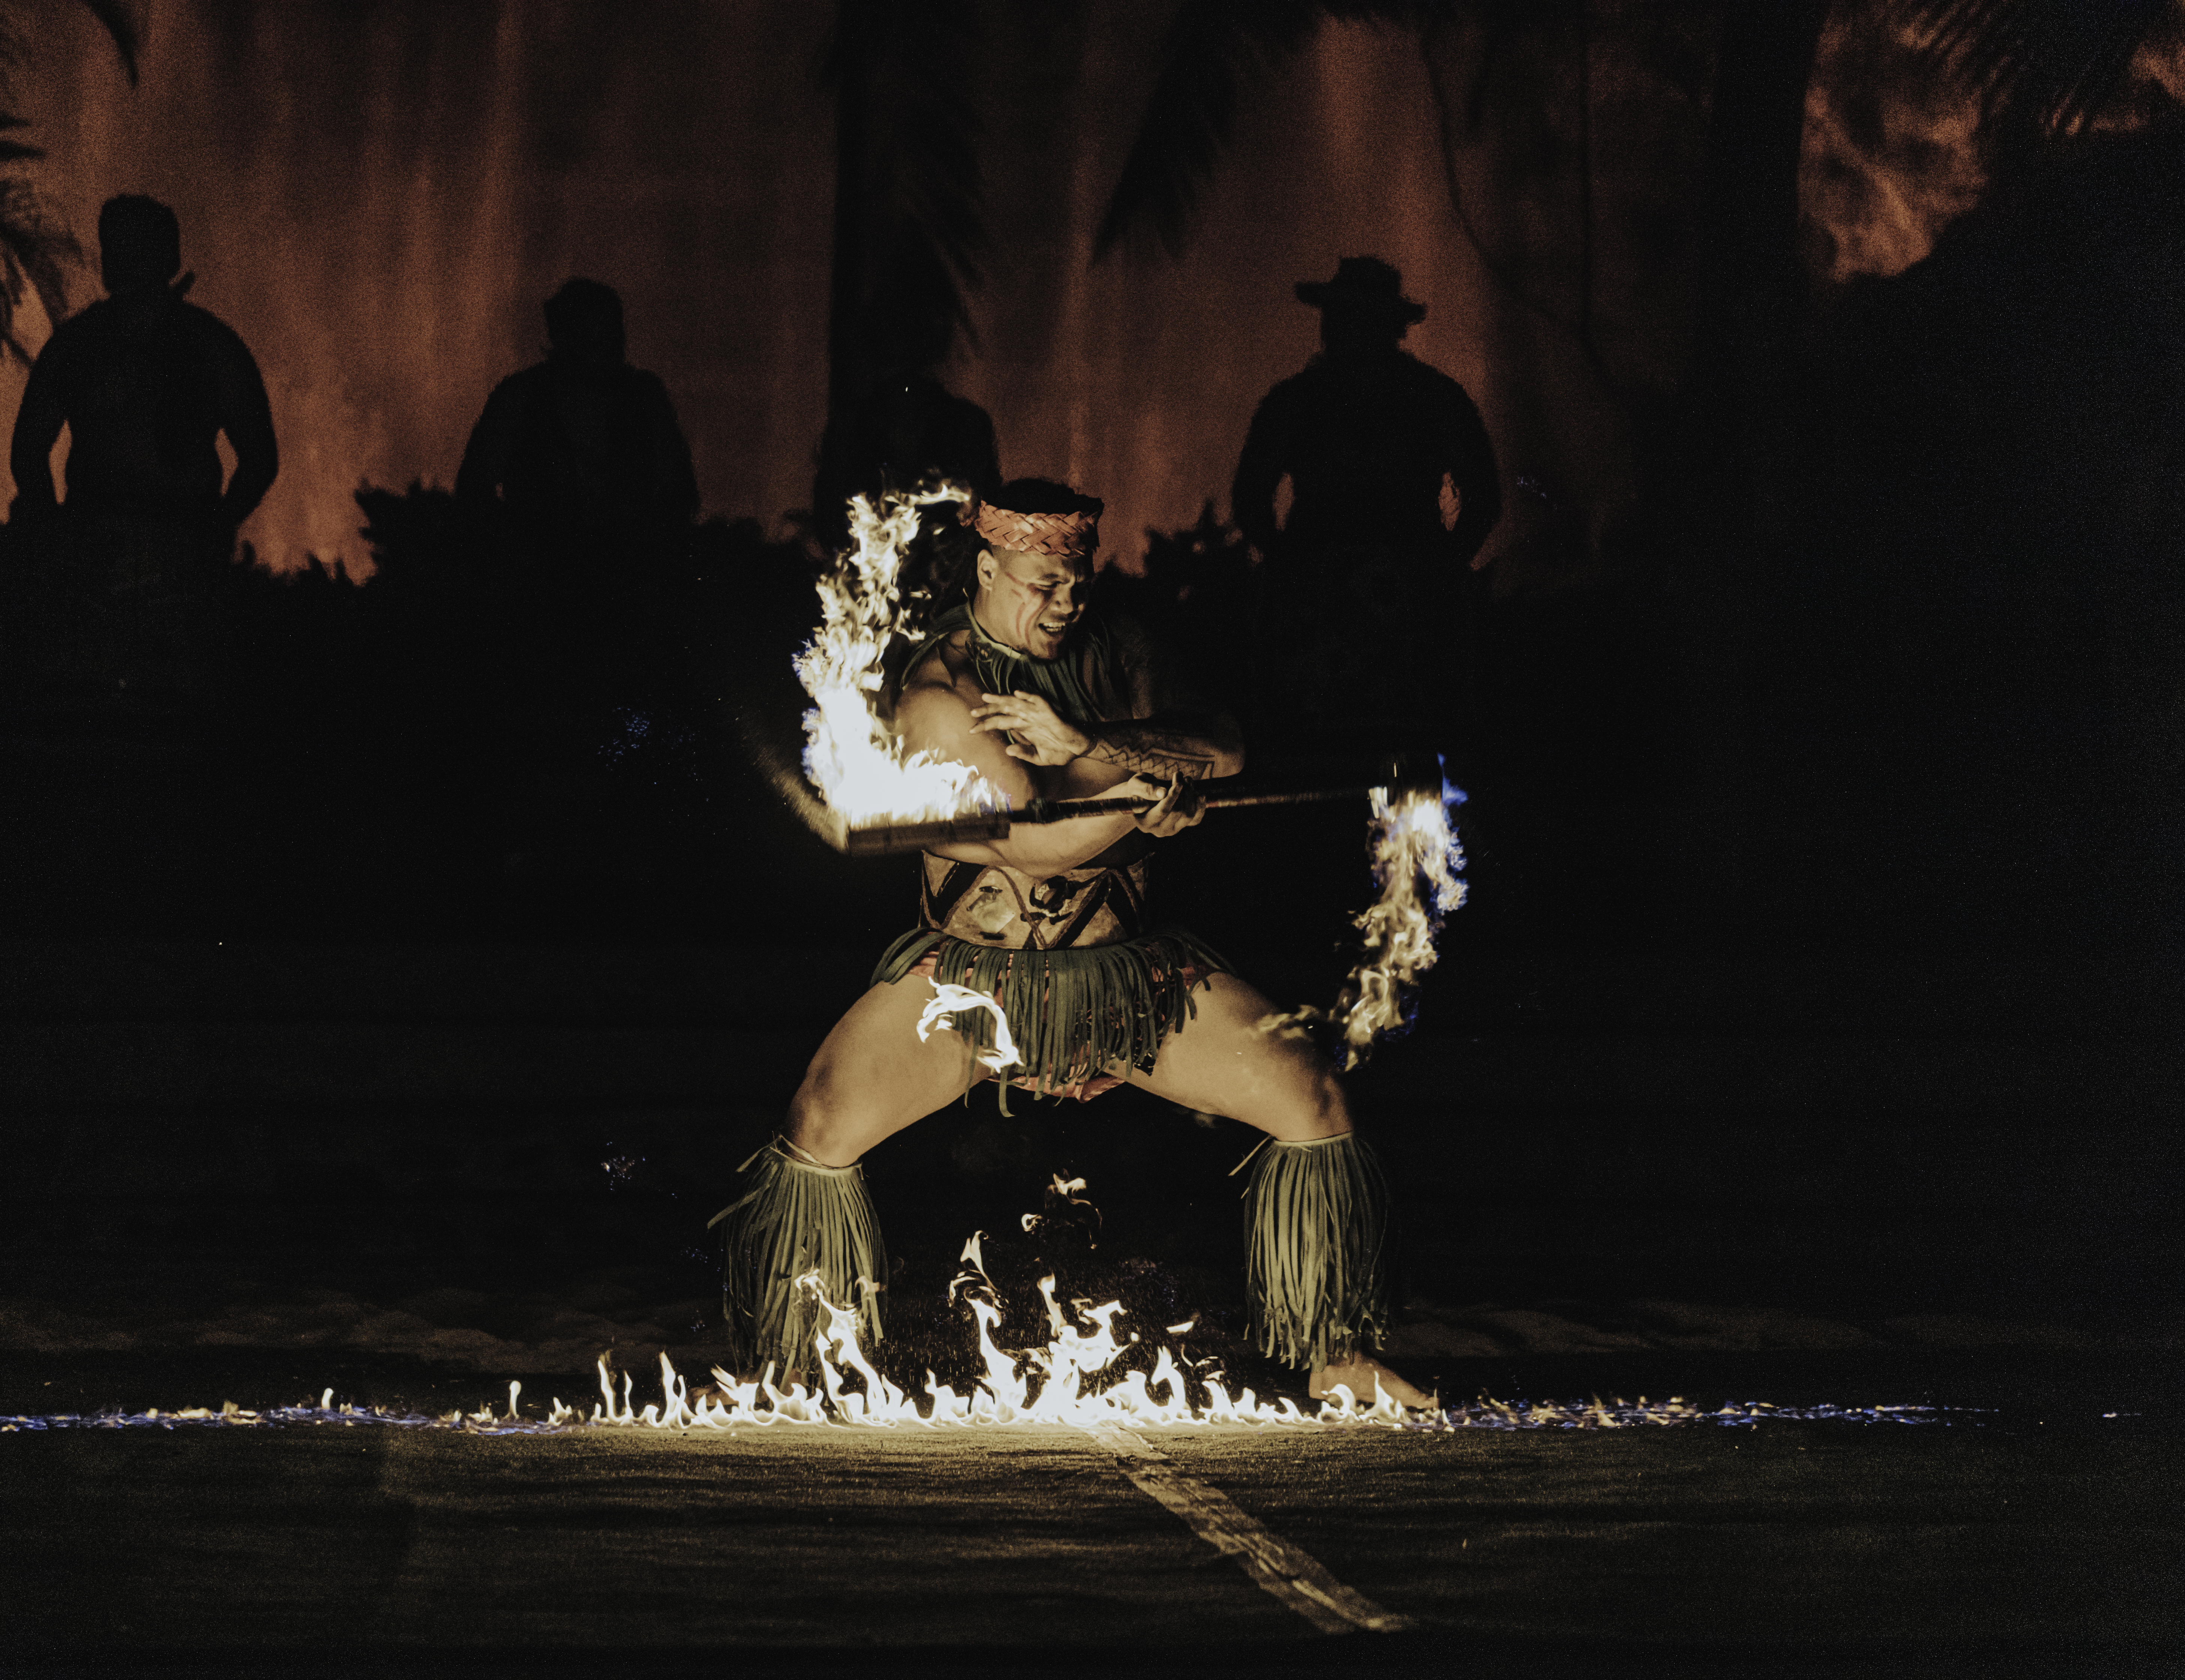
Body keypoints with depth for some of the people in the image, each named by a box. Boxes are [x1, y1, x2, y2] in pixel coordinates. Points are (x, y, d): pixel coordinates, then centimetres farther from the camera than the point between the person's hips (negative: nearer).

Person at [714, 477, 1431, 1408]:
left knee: (1313, 1101, -6)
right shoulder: (938, 693, -14)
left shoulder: (1111, 651, 4)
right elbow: (1032, 841, -23)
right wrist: (1149, 789, -10)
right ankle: (777, 1375, -2)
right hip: (971, 973, -4)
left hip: (1126, 968, 4)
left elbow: (1225, 755, -9)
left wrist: (1085, 745, -21)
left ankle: (1338, 1362, 10)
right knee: (823, 1127, -22)